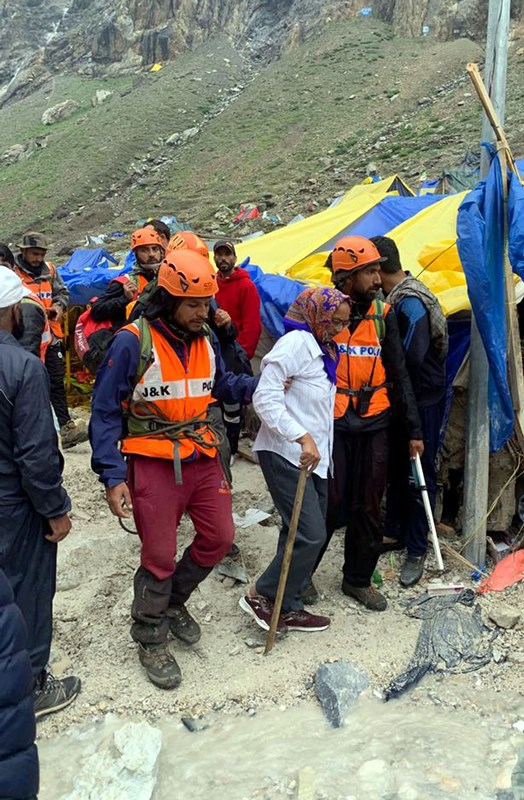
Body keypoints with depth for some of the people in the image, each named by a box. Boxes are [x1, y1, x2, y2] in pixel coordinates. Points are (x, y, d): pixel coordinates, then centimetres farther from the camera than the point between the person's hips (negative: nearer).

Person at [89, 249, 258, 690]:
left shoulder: (205, 338, 3)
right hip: (154, 466, -6)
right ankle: (151, 640, 27)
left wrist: (260, 386, -1)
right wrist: (112, 477, -17)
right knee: (160, 556, 3)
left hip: (203, 458, 6)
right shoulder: (132, 342, -16)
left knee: (219, 539, 11)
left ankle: (172, 601, 38)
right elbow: (105, 413, -12)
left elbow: (221, 383, 18)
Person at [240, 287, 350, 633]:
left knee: (310, 534, 11)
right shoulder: (296, 343, -15)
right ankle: (265, 597, 7)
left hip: (313, 456, 10)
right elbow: (266, 398, -22)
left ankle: (288, 608, 23)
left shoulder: (322, 348, 16)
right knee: (310, 534, -11)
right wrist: (302, 436, -26)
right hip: (287, 455, -10)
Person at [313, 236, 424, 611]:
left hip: (374, 425, 4)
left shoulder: (383, 314, 5)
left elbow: (399, 374, 9)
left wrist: (414, 429, 7)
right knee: (327, 504, 1)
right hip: (331, 424, -3)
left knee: (368, 507, 10)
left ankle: (358, 579, 29)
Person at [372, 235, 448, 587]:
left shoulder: (411, 303, -22)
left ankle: (417, 551, 14)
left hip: (422, 399, -9)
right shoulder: (396, 296, 6)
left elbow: (411, 358, -27)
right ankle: (395, 533, 35)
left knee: (418, 474, 1)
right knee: (396, 466, 18)